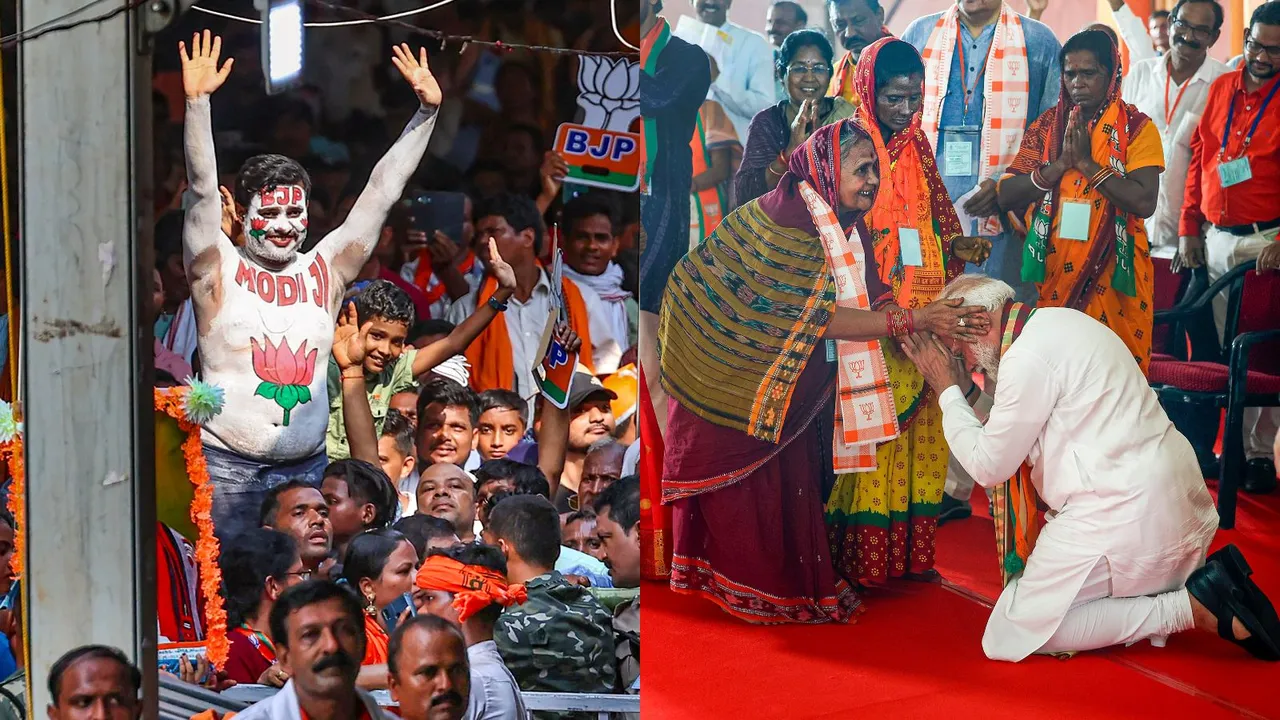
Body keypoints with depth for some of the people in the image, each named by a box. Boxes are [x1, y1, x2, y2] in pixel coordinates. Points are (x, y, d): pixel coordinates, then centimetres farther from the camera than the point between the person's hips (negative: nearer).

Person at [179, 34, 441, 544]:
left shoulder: (326, 270, 9)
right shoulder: (218, 270, 2)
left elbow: (382, 191, 8)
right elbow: (202, 187, -10)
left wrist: (427, 110, 4)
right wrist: (197, 101, -22)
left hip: (308, 467, 3)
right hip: (226, 465, -3)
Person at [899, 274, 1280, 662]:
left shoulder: (1026, 357, -15)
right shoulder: (1059, 322, 15)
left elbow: (989, 466, -7)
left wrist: (949, 390, 2)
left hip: (1120, 513, -10)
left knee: (1012, 634, -3)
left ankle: (1193, 607, -10)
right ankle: (1208, 582, 6)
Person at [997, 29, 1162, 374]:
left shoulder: (1136, 127, -3)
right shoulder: (1046, 125, 7)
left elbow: (1144, 202, -16)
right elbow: (1006, 196, -1)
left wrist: (1087, 162, -16)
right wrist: (1061, 163, -14)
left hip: (1110, 276, -3)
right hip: (1052, 273, 3)